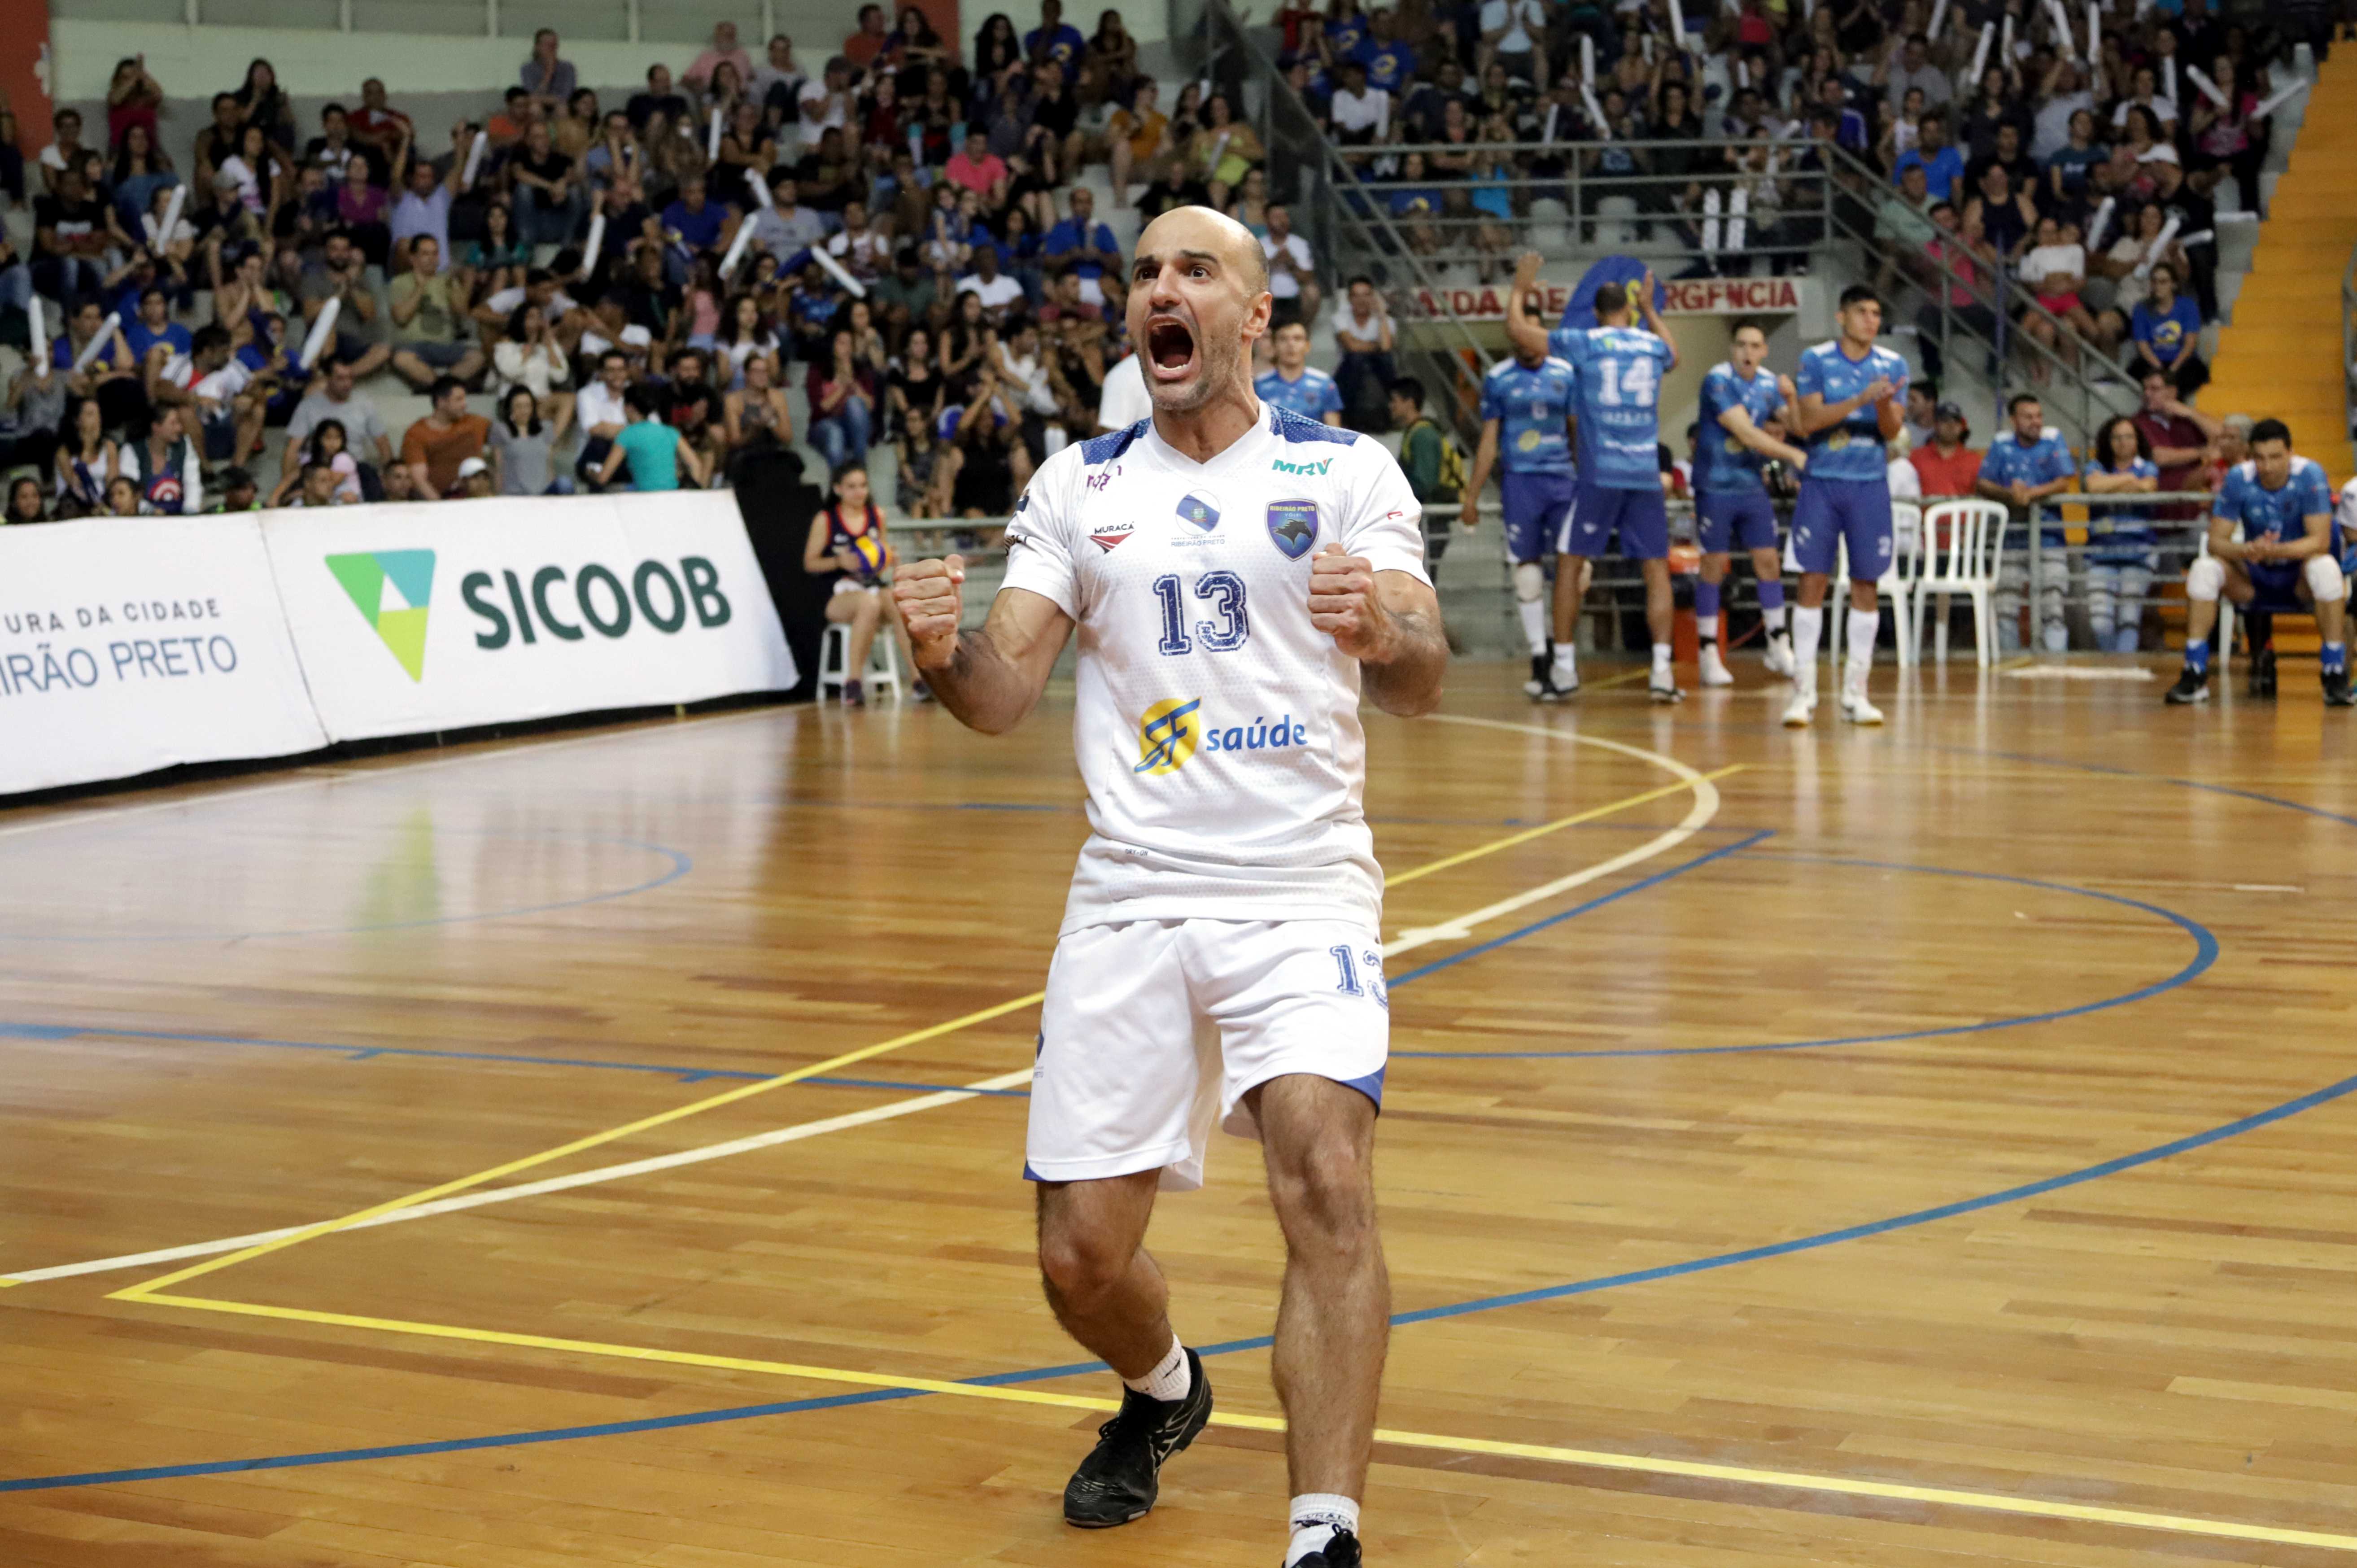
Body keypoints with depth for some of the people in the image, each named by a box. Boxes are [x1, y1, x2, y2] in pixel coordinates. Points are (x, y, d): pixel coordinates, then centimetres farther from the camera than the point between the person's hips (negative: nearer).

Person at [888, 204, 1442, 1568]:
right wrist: (943, 651, -21)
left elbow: (1423, 679, -10)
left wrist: (1382, 633, -34)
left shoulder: (1347, 470, 0)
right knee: (1081, 1258, 4)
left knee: (1328, 1182, -25)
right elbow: (1004, 698, 3)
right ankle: (1166, 1393, 38)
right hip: (1131, 895, 3)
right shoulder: (1079, 486, 9)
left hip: (1303, 890, -3)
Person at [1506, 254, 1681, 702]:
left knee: (1570, 563, 8)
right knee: (1657, 569, 5)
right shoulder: (1654, 345, 10)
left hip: (1599, 475, -3)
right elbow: (1674, 356, 38)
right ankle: (1662, 671, -4)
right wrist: (1649, 309, 49)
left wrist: (1520, 289, 23)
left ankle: (1564, 667, 6)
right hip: (1646, 475, 3)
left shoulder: (1584, 342, -1)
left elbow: (1517, 329, 6)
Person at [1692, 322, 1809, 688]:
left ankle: (1779, 648, 12)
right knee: (1714, 565, -2)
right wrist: (1794, 455, -24)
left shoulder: (1769, 384, 4)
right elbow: (1746, 433, -21)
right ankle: (1709, 655, 4)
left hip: (1752, 486, 5)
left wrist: (1790, 400, -16)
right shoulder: (1718, 381, -15)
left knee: (1769, 561, 3)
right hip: (1716, 488, -5)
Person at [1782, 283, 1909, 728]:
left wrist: (1886, 404, -23)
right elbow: (1810, 420, -12)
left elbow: (1893, 431, -2)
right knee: (1813, 582, -4)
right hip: (1822, 482, -2)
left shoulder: (1893, 365, 4)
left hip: (1870, 486, 2)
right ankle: (1804, 691, 0)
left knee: (1865, 587, 2)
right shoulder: (1816, 361, -1)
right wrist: (1861, 399, -23)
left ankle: (1855, 693, 9)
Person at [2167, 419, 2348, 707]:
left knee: (2325, 567, -36)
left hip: (2299, 577, -2)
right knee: (2203, 570, -25)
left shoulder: (2310, 475, -18)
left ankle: (2335, 678, -30)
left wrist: (2278, 551, -41)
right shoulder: (2239, 478, -12)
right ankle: (2194, 677, -20)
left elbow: (2320, 540, -23)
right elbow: (2216, 541, -12)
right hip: (2254, 578, 2)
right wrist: (2246, 551, -35)